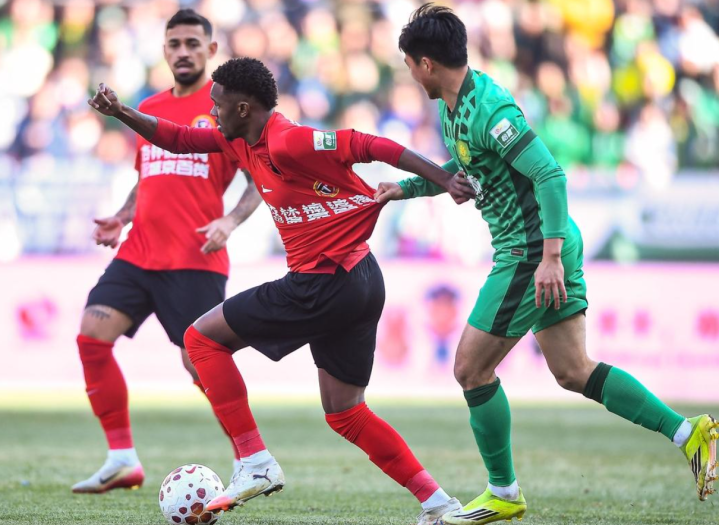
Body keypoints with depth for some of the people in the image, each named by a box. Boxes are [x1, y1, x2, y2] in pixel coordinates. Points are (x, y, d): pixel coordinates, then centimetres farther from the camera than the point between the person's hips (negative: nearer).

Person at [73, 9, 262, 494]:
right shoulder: (148, 109, 18)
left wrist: (230, 222, -20)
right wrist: (121, 218, 11)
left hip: (196, 260, -6)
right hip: (139, 253, 6)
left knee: (199, 362, -9)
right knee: (92, 336, -10)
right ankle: (123, 459, -4)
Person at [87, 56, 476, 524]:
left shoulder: (287, 142, -17)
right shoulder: (244, 142, 12)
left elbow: (371, 146, -19)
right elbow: (178, 139, 21)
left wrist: (443, 179, -21)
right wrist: (123, 114, 7)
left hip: (324, 286, -10)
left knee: (203, 337, 2)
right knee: (345, 413, 16)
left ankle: (256, 463, -4)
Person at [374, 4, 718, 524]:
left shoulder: (489, 110, -21)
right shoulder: (454, 106, 9)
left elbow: (550, 175, -25)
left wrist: (550, 257, -29)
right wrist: (405, 188, 22)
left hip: (530, 253, -10)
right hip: (547, 246, 10)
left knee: (472, 367, 1)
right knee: (574, 372, 10)